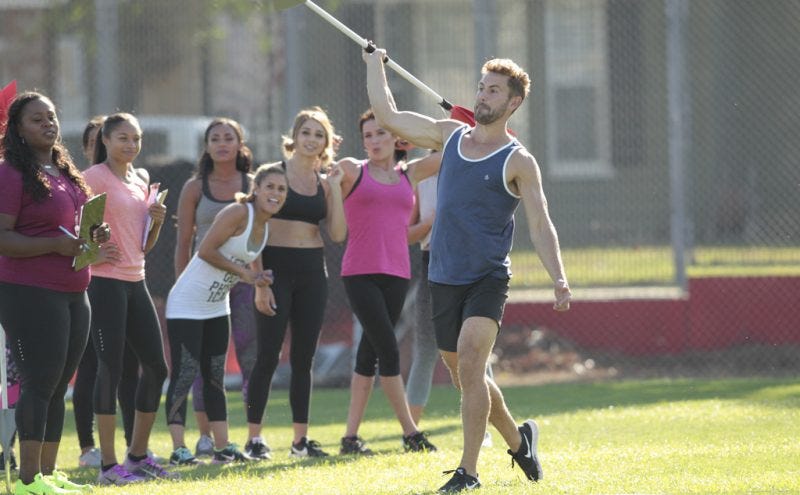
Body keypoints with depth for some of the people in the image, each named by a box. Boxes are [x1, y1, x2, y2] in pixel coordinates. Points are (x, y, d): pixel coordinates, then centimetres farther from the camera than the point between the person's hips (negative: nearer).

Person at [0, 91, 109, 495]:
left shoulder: (65, 174, 17)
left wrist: (93, 236, 9)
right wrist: (55, 245, -23)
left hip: (72, 292, 9)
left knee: (58, 385, 10)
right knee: (39, 382, -11)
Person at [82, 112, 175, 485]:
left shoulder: (141, 181, 15)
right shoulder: (94, 177, -7)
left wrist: (157, 221, 2)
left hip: (135, 282, 8)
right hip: (105, 282, -8)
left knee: (156, 367, 8)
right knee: (111, 368, -7)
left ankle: (138, 457, 20)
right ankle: (108, 465, -3)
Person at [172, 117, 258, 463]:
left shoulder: (253, 186, 7)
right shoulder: (195, 188, 5)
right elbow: (183, 242, 5)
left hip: (245, 275, 1)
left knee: (251, 353, -4)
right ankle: (205, 437, 7)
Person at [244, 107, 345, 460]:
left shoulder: (325, 183, 10)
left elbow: (338, 234, 3)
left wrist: (336, 188, -3)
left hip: (312, 271, 4)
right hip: (277, 267, -4)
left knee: (304, 357, 7)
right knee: (268, 355, -7)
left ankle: (300, 439, 12)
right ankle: (254, 438, -3)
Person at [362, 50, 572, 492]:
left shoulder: (518, 162, -5)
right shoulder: (449, 135, 10)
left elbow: (540, 226, -8)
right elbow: (388, 116, 17)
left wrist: (558, 279, -19)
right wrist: (375, 64, 21)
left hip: (487, 279, -6)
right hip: (443, 277, 6)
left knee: (469, 360, -22)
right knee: (463, 372, 12)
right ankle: (517, 439, 35)